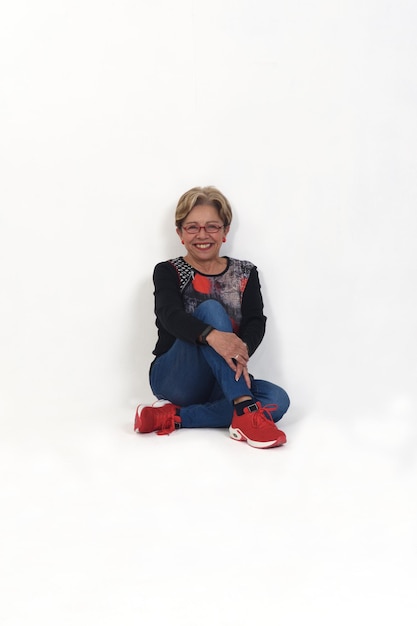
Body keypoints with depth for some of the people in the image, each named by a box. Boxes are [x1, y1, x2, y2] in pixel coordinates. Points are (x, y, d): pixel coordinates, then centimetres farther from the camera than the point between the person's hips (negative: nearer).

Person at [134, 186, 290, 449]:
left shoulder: (245, 274, 11)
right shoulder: (168, 272, 2)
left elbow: (256, 322, -5)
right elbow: (171, 316, -18)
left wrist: (241, 353, -29)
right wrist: (213, 336, -40)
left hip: (220, 385, 4)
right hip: (173, 378, -3)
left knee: (278, 400, -27)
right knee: (210, 308, -27)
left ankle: (172, 417, -27)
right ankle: (245, 410, -39)